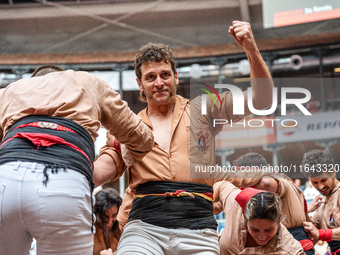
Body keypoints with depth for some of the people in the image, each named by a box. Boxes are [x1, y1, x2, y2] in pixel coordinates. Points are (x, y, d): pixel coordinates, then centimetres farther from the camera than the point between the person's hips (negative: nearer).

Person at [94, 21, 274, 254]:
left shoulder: (202, 110, 17)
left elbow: (261, 99, 11)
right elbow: (99, 173, 11)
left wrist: (252, 49, -3)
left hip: (196, 227, 1)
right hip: (144, 224, 0)